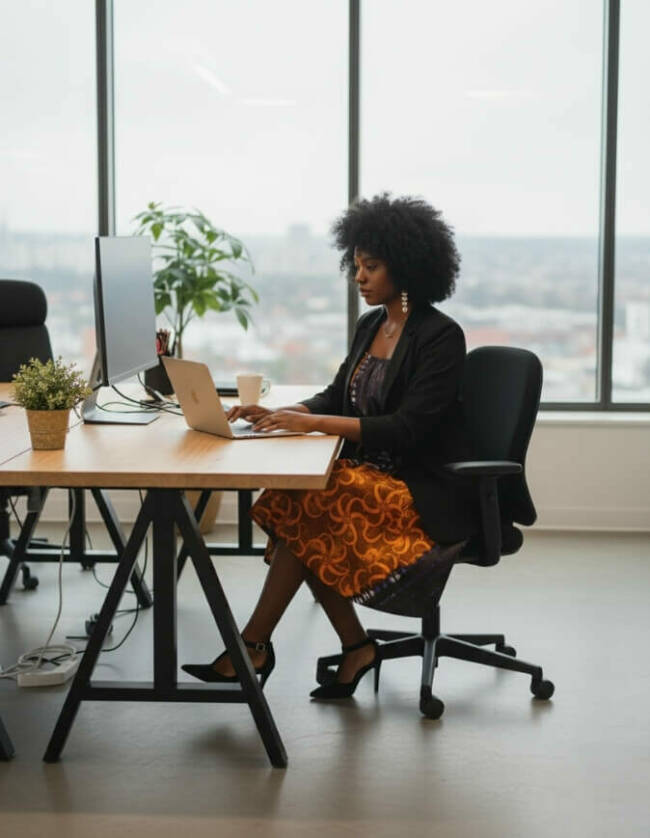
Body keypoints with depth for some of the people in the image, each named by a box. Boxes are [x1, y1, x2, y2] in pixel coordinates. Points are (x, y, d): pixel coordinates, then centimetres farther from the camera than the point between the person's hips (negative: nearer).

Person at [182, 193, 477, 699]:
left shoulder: (441, 337, -14)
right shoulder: (371, 325, 11)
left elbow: (406, 429, -22)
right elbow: (337, 397, 15)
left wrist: (311, 423, -27)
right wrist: (277, 414, -5)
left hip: (425, 493, -8)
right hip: (373, 475, 8)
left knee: (306, 508, -24)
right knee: (295, 505, -17)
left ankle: (252, 646, -12)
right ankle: (355, 648, -7)